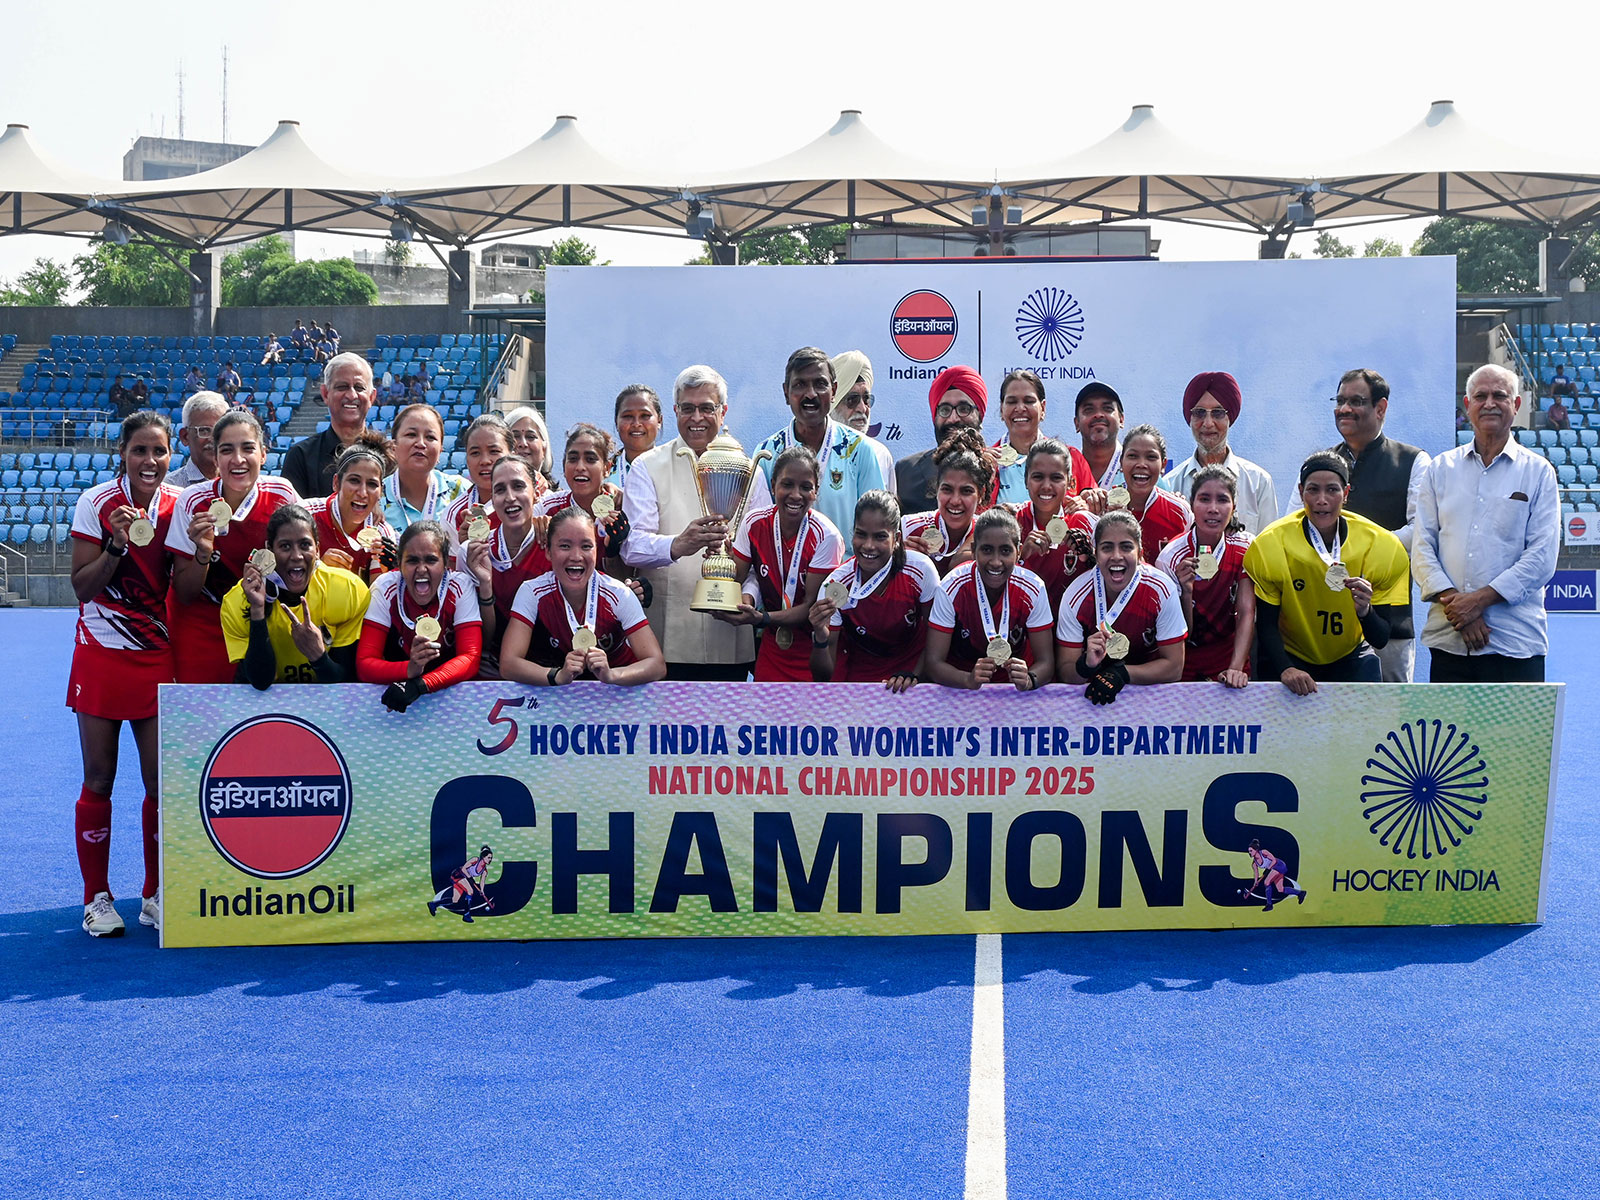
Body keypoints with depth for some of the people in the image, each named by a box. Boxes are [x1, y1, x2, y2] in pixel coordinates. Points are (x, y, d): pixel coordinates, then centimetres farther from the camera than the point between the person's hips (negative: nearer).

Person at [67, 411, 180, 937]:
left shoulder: (179, 506, 1)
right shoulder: (96, 502, -6)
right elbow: (82, 587, -7)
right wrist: (117, 544, -21)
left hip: (158, 657, 2)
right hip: (101, 653, -2)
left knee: (162, 780, 1)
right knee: (98, 779, 2)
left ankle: (156, 895, 16)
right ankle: (96, 898, 15)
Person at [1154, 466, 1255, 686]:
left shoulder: (1244, 548, -7)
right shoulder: (1171, 558, -13)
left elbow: (1246, 614, -13)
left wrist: (1236, 669, -27)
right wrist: (1186, 592, -28)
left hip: (1229, 657, 1)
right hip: (1186, 666, -1)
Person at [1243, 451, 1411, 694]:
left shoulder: (1381, 545, -14)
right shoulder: (1270, 544, -17)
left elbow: (1381, 639, -12)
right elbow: (1266, 625, -13)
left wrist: (1364, 611, -34)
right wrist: (1286, 669, -31)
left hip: (1351, 657, 1)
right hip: (1289, 657, -1)